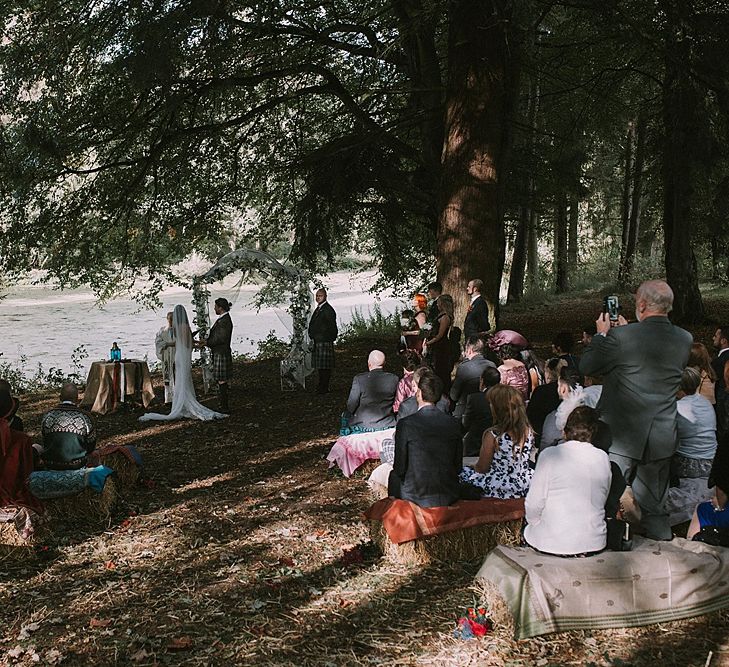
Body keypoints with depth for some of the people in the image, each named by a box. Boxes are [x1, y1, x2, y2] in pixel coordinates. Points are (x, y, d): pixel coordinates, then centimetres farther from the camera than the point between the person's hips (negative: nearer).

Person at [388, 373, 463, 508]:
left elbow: (400, 468, -7)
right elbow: (457, 466, 4)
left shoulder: (406, 424, -14)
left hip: (418, 496, -4)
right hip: (449, 496, 4)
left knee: (394, 475, 26)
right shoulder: (453, 423, -3)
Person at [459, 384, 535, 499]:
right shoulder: (528, 431, -8)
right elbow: (521, 461, 8)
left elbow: (481, 468, -12)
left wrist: (475, 466, 10)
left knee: (464, 471, 18)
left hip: (497, 490, -6)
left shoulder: (492, 435, -24)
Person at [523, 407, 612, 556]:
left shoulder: (549, 455, -13)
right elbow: (602, 501, 9)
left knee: (528, 531, 26)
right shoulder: (603, 458, -1)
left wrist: (536, 525, 9)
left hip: (552, 544, -4)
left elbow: (533, 505, -10)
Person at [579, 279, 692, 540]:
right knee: (655, 510, 17)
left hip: (621, 438, -4)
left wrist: (601, 334, 9)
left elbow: (585, 367, -6)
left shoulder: (621, 336, -18)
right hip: (661, 440, 5)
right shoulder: (684, 340, -2)